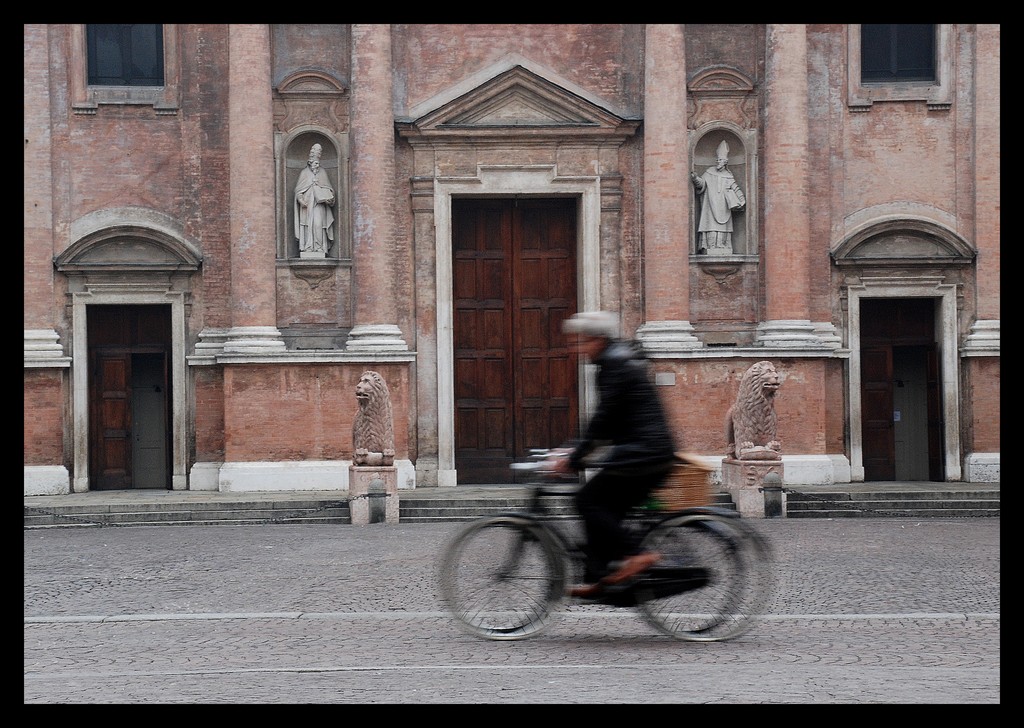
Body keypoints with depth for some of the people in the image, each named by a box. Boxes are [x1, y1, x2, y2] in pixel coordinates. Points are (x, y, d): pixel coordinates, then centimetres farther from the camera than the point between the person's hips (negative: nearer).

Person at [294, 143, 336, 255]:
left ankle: (319, 247, -11)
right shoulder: (304, 173, 12)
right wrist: (300, 199, -9)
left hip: (319, 204, 0)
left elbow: (328, 188, 15)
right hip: (307, 203, 0)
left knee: (318, 224, -12)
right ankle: (307, 247, -9)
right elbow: (299, 189, 7)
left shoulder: (322, 173, 16)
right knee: (308, 224, -7)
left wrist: (329, 198, -4)